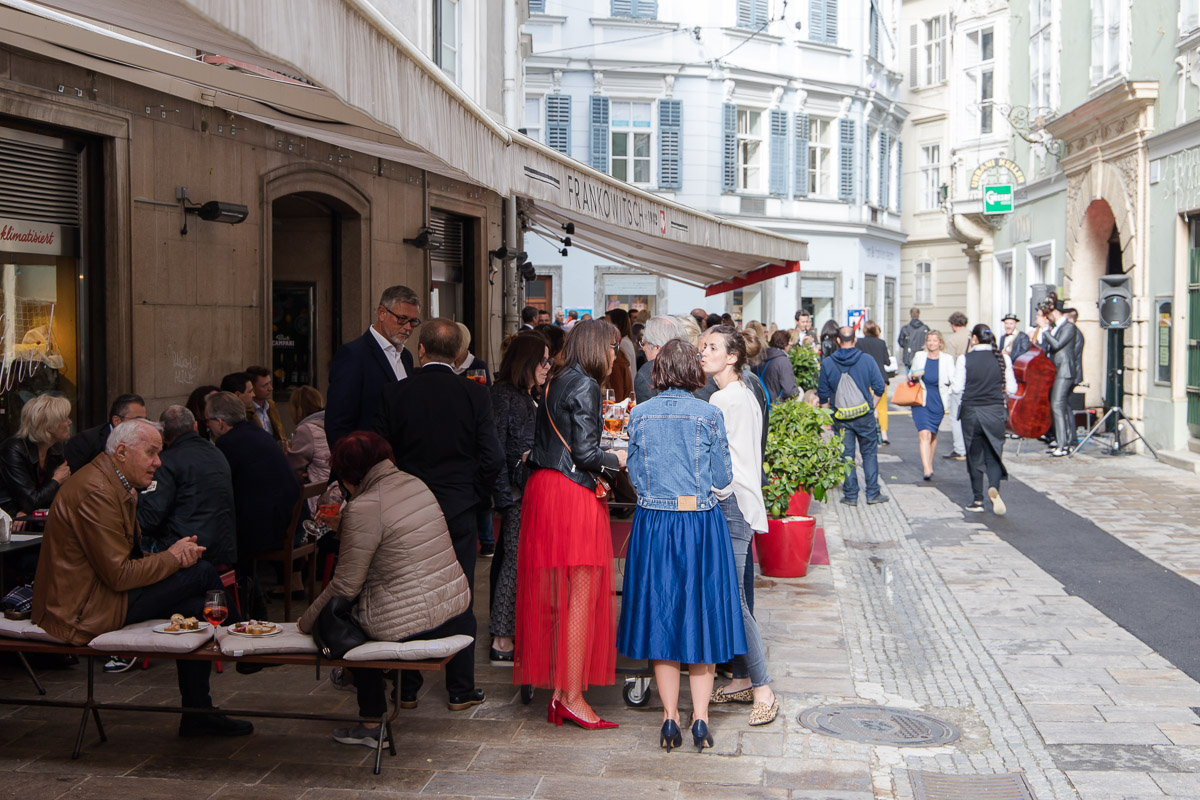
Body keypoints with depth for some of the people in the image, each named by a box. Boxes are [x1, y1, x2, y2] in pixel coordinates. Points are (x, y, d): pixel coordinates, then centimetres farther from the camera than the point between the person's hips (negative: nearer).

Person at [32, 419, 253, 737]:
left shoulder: (115, 484, 13)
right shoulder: (96, 491, -21)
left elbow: (129, 556, 15)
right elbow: (119, 575, -23)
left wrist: (179, 553, -3)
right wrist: (171, 557, -9)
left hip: (94, 594, 10)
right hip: (83, 610, -10)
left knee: (195, 606, -2)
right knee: (202, 572, -15)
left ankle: (198, 714, 5)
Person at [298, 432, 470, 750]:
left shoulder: (363, 508, -16)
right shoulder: (415, 484, 8)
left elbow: (346, 586, -11)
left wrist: (306, 622, 4)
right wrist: (341, 526, 32)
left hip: (412, 626, -8)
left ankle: (372, 725, 22)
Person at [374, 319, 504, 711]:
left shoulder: (395, 393, -6)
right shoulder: (475, 395, -7)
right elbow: (492, 458, -9)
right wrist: (474, 495, 7)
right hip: (459, 512, -1)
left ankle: (407, 689, 18)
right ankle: (460, 689, 13)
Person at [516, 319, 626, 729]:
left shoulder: (555, 383, 15)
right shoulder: (585, 386, -11)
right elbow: (584, 452, -16)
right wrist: (616, 459, 2)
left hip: (543, 488, 9)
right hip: (573, 495, -9)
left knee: (554, 595, 10)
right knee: (581, 594, -4)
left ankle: (558, 689, 16)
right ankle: (572, 695, -2)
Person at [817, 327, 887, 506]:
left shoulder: (827, 364, -4)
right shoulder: (867, 360, -5)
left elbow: (823, 394, 2)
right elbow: (879, 387, -3)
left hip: (841, 417, 0)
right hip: (865, 416, 0)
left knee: (846, 456, 7)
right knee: (869, 453, 11)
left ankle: (850, 495, 9)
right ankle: (872, 493, 12)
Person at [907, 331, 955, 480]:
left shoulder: (947, 359, 1)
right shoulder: (919, 356, 4)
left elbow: (953, 380, -4)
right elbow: (911, 375, 17)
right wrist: (913, 376, -7)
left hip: (938, 402, 1)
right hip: (921, 401, -1)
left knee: (933, 434, 15)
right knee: (924, 434, -14)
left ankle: (929, 464, 34)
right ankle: (927, 469, -20)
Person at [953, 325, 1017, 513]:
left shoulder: (964, 360, -8)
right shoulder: (1003, 358, -1)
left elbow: (958, 388, -7)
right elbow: (1011, 388, 1)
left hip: (971, 411, -1)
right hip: (995, 412, 1)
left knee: (975, 456, 10)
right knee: (993, 455, 9)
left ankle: (978, 499, 13)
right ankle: (994, 487, -18)